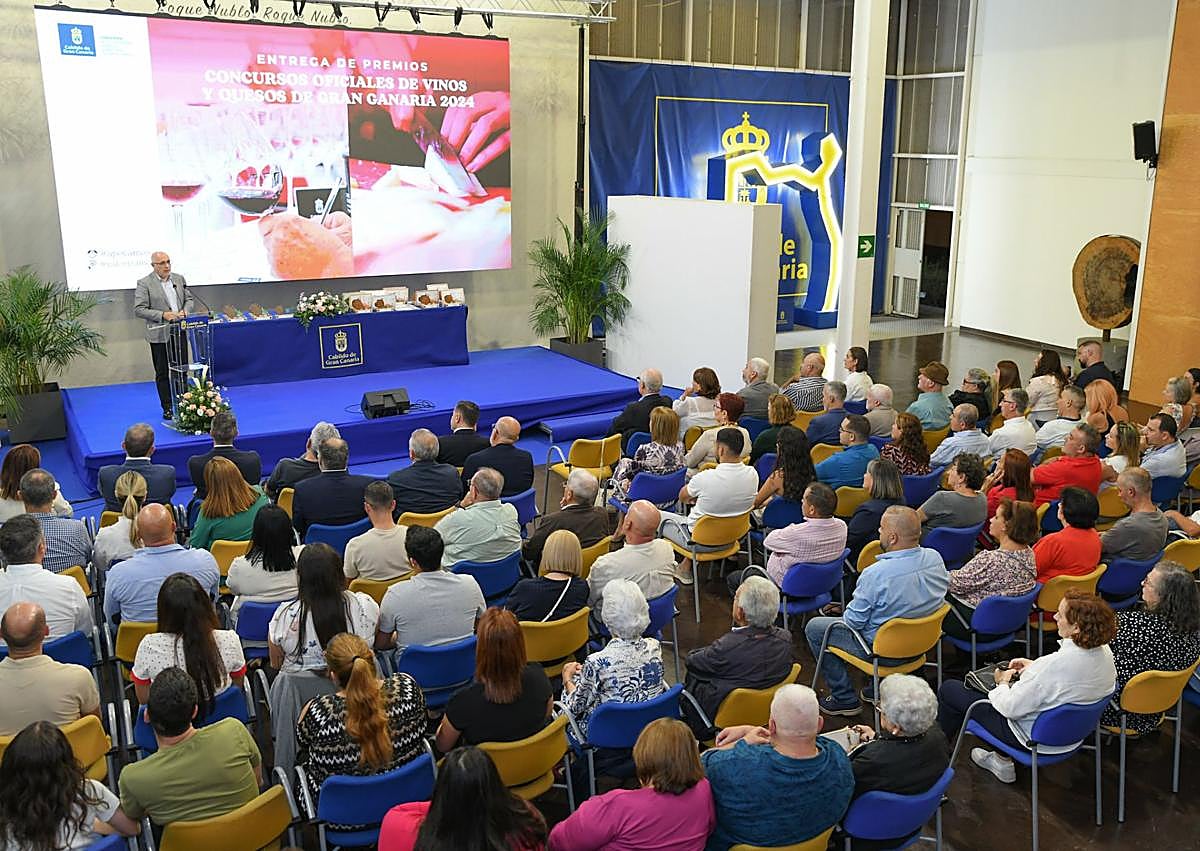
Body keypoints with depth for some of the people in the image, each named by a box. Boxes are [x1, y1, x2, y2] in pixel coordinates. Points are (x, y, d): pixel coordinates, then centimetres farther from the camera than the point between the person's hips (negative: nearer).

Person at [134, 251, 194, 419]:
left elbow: (189, 299, 16)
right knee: (162, 373, 4)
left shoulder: (179, 278, 9)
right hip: (160, 335, -4)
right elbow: (139, 310, -10)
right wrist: (162, 315, -19)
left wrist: (185, 311, -6)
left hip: (179, 332, 4)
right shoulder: (144, 284, -6)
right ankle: (167, 408, 11)